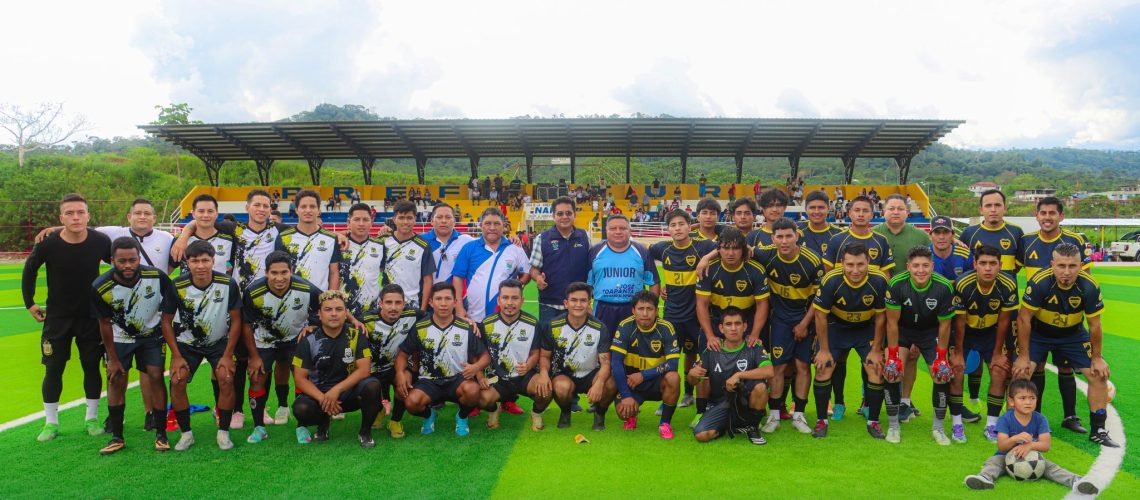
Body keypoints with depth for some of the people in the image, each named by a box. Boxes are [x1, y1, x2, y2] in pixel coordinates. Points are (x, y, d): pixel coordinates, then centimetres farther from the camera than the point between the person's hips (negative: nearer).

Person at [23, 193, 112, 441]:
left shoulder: (101, 241, -15)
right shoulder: (48, 244, -16)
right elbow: (29, 270, 4)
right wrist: (29, 302, 5)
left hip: (91, 317, 0)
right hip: (57, 318, 0)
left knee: (92, 367, 7)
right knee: (53, 369, 5)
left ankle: (91, 418, 20)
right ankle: (51, 422, 19)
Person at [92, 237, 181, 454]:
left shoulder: (157, 278, -29)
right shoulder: (101, 287, -26)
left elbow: (166, 319, -21)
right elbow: (105, 323, -9)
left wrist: (176, 355, -26)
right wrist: (113, 358, -3)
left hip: (152, 335, -1)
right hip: (120, 337, 1)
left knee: (156, 377, -8)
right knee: (116, 380, -2)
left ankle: (161, 434, 4)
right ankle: (117, 437, 12)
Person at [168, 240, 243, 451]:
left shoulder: (228, 284, -21)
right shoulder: (177, 287, -19)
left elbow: (236, 321, -11)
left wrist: (228, 355, -12)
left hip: (219, 342, -1)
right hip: (187, 343, 1)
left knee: (226, 379, -19)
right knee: (177, 382, -14)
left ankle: (223, 432, -3)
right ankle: (186, 433, 5)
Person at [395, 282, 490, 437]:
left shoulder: (466, 328, -3)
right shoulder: (420, 328, -1)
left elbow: (485, 356, 1)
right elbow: (403, 354, 7)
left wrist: (476, 367, -22)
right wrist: (400, 373, -14)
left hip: (458, 379, -1)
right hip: (429, 381, 1)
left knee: (472, 390, -34)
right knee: (411, 402, -29)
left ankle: (462, 417, 5)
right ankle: (429, 414, 12)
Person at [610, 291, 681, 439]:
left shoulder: (666, 328, -14)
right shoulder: (625, 327, -15)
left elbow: (673, 363, -19)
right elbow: (616, 361, -17)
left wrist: (643, 375, -25)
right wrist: (626, 395, -22)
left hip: (657, 382, 0)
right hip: (631, 381, 0)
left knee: (673, 378, -32)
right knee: (623, 412, -23)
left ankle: (665, 423, -9)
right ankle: (632, 415, 18)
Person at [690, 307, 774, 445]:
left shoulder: (754, 348, -7)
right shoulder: (712, 351, -2)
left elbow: (769, 372, -25)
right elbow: (693, 381, 3)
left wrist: (738, 375, -29)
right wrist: (692, 374, -21)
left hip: (746, 399, -1)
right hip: (720, 403, 1)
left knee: (760, 386, -32)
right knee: (701, 434, -23)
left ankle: (751, 426, -5)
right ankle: (728, 426, 10)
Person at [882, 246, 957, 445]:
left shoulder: (944, 287, -25)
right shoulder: (897, 284, -28)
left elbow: (944, 325, -12)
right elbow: (892, 322, -18)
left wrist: (941, 356, -7)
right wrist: (893, 354, -15)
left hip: (930, 331, 1)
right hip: (902, 329, -1)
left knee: (943, 373, -9)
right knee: (892, 370, -18)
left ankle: (938, 427, 12)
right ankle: (893, 425, 0)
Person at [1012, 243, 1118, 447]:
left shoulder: (1089, 286, -23)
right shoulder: (1039, 282, -31)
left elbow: (1094, 325, -8)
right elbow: (1024, 318, -20)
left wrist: (1097, 357, 0)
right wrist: (1024, 356, -16)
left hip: (1073, 335, 3)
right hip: (1038, 333, -3)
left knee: (1099, 375, -1)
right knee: (1021, 372, -17)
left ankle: (1098, 431, 17)